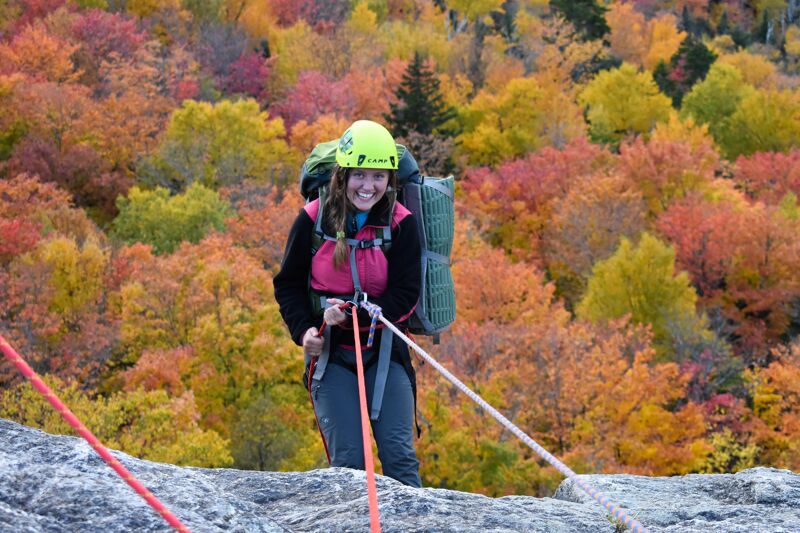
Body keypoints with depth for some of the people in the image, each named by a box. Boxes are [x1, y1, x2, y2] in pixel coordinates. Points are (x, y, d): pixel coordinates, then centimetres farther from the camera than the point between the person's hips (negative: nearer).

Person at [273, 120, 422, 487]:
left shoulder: (401, 223, -5)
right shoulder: (314, 219, -3)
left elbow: (405, 297, -8)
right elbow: (288, 284, 7)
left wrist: (355, 315, -22)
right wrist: (304, 330, -10)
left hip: (385, 350, 0)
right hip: (330, 353, 0)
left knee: (399, 455, -11)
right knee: (347, 460, -9)